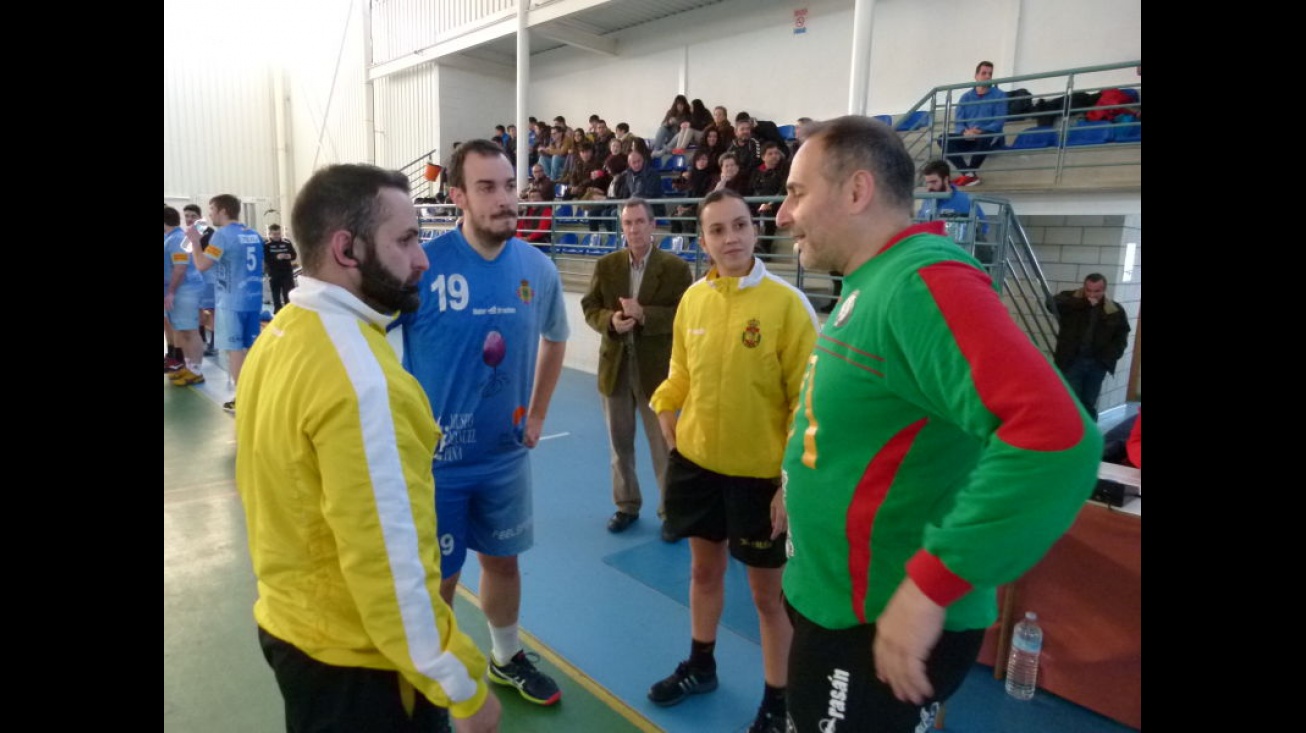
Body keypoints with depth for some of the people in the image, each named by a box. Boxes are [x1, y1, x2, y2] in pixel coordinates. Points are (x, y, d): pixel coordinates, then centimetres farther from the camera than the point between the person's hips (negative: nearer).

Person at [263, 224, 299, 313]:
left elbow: (294, 255, 7)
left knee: (289, 295, 1)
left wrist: (289, 256, -15)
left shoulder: (287, 242, 2)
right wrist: (276, 257, -23)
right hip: (274, 274, -1)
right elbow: (265, 259, -10)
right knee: (276, 295, 6)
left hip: (287, 273, 1)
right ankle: (277, 312, 15)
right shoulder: (266, 245, -4)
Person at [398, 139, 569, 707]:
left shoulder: (538, 269, -5)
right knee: (435, 580, 11)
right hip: (433, 457, -4)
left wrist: (537, 413, 11)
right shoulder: (422, 265, -18)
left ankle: (506, 657, 45)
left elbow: (555, 338, 13)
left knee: (503, 559, 21)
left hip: (507, 453, 4)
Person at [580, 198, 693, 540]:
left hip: (656, 369, -3)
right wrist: (610, 320, -16)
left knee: (664, 446, 6)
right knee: (620, 443, 15)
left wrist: (645, 315, -23)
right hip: (615, 367, 4)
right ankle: (626, 505, 32)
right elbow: (590, 308, 5)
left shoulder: (676, 268, -6)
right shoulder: (606, 265, 4)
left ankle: (671, 512, 21)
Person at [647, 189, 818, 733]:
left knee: (769, 589, 11)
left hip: (761, 471, -4)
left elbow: (807, 399, -14)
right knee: (704, 568, 22)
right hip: (697, 460, 5)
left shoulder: (787, 302, -15)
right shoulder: (692, 298, 0)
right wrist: (665, 409, -1)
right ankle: (700, 666, 47)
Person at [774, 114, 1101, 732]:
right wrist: (802, 492, 12)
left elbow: (1054, 436, -35)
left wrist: (931, 586, -31)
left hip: (885, 628, -9)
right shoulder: (873, 287, 7)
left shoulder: (921, 283, -24)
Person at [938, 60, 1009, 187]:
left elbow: (999, 121, -7)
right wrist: (965, 132, -21)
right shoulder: (966, 97, 11)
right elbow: (958, 121, 3)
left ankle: (968, 173, -25)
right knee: (943, 139, -20)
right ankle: (969, 174, -29)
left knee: (984, 138, -40)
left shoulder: (999, 95, 2)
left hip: (992, 138, -4)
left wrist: (980, 132, -24)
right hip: (968, 138, 4)